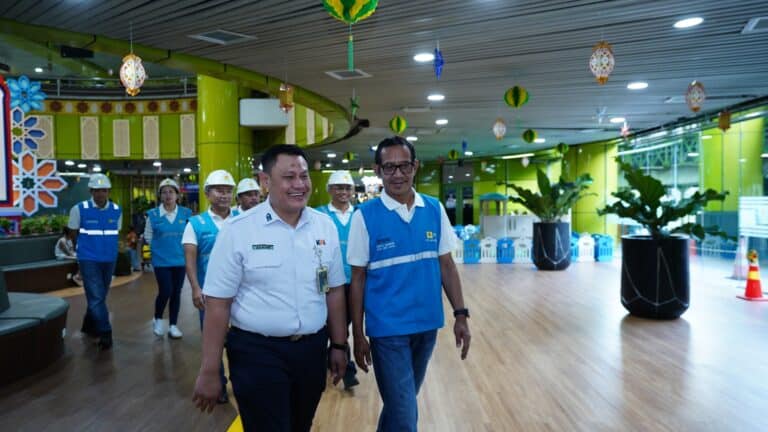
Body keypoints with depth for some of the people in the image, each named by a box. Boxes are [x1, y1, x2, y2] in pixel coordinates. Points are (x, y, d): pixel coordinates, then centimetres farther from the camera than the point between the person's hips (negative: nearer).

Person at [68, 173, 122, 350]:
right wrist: (82, 247, 13)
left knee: (100, 296, 15)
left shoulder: (117, 210, 3)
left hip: (109, 260, 4)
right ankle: (105, 333, -6)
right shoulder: (79, 209, -6)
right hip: (88, 260, -4)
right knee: (96, 297, -9)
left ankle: (89, 326, 33)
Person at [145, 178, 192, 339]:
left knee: (176, 292, 8)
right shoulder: (153, 214, -4)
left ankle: (173, 325, 21)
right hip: (161, 260, -2)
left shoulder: (186, 213, -1)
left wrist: (181, 247, 1)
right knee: (165, 291, -8)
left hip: (180, 259, 2)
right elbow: (148, 236, 5)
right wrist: (159, 247, 3)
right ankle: (158, 319, 20)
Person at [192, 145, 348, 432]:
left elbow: (334, 290, 8)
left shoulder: (325, 226, 1)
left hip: (312, 349, 5)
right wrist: (209, 371, -8)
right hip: (257, 352, -4)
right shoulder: (238, 230, -11)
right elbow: (217, 303, -10)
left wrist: (339, 345, 9)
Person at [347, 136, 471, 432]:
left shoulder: (435, 210, 0)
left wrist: (460, 314, 1)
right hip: (388, 329, -4)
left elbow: (446, 265, 6)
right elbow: (358, 278, -6)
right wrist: (358, 334, -5)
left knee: (403, 402, 23)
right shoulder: (365, 216, -10)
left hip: (428, 325, 4)